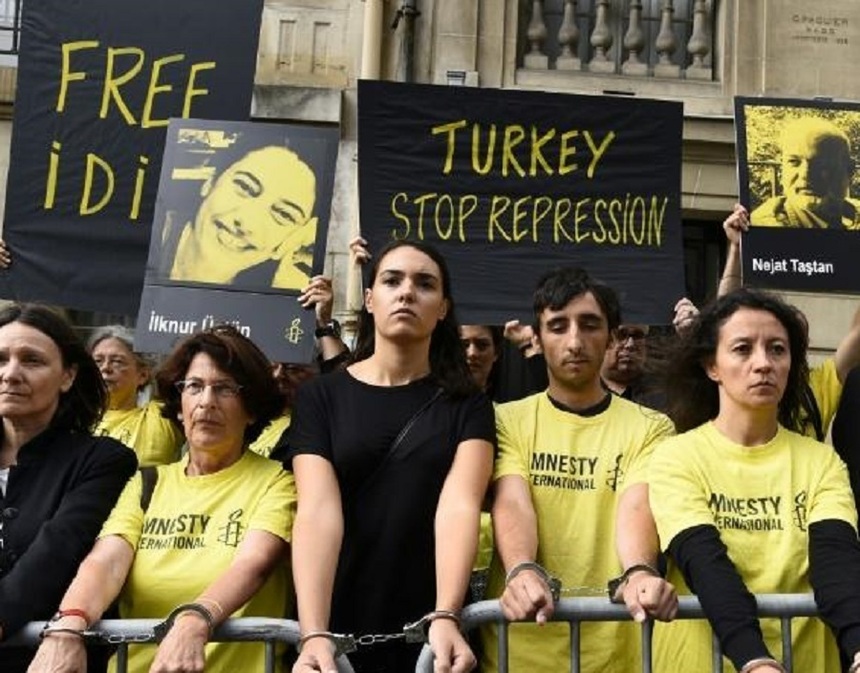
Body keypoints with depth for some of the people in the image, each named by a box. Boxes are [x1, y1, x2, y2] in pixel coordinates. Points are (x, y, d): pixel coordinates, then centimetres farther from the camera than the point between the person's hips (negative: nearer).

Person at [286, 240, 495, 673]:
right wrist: (314, 634, -26)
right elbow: (318, 510, -13)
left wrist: (444, 618, -29)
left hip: (429, 631, 1)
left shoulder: (467, 405, 1)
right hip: (337, 628, 0)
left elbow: (459, 506, -14)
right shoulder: (320, 396, 0)